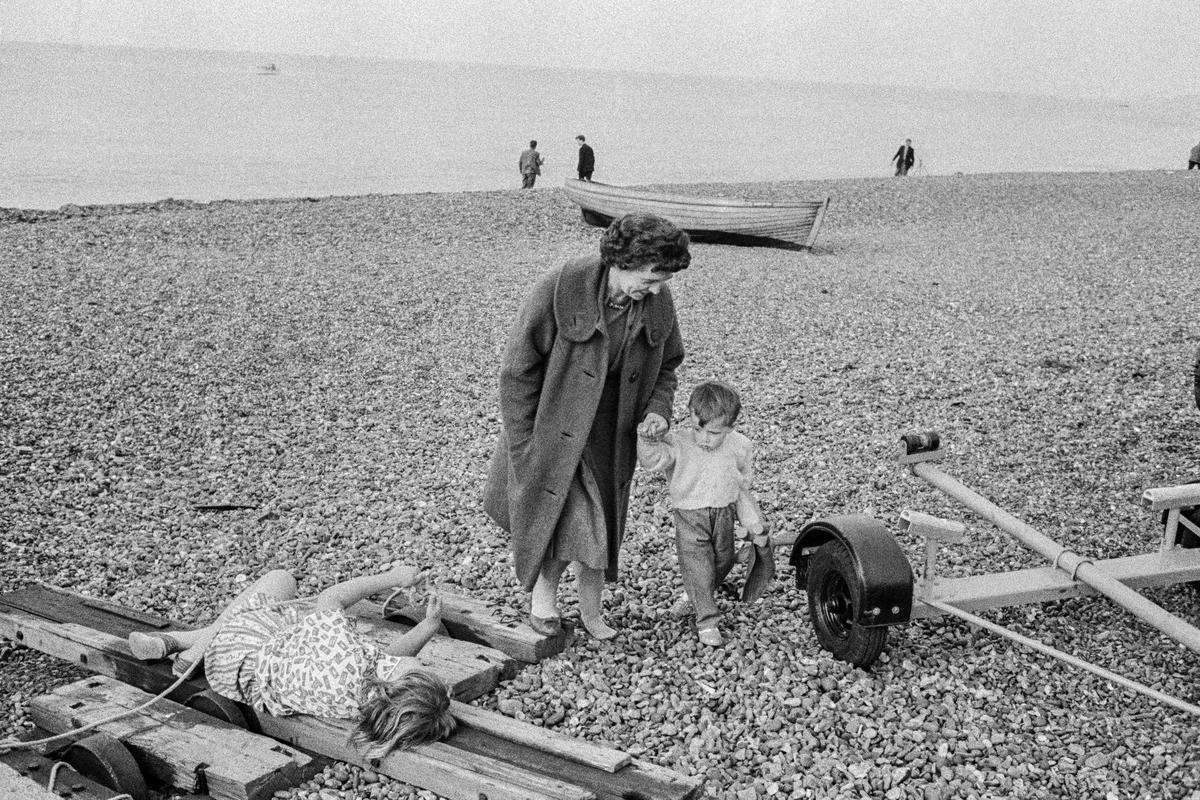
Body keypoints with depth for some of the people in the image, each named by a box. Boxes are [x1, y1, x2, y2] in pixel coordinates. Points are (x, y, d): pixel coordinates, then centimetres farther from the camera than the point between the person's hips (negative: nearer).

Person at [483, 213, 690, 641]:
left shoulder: (658, 302, -10)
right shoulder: (557, 291, -25)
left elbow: (665, 364, 10)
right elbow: (518, 371, -17)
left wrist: (657, 409, -9)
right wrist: (524, 445, -15)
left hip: (607, 439, 4)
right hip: (550, 433, -4)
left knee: (598, 523, 12)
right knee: (552, 520, -3)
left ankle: (591, 611, 34)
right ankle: (543, 590, 29)